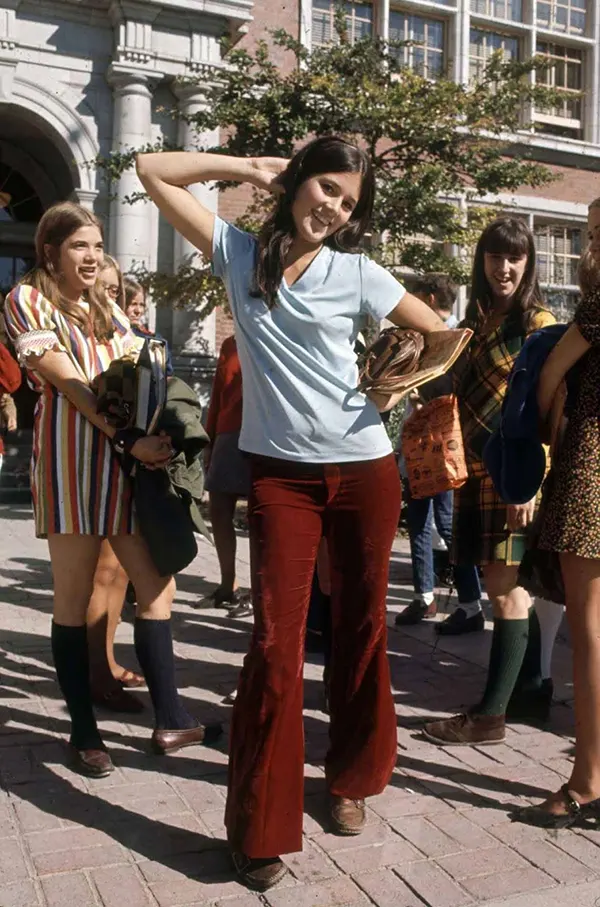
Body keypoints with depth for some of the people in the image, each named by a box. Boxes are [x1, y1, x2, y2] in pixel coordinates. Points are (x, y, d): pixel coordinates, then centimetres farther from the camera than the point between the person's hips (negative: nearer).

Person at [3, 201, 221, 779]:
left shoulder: (109, 311, 21)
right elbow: (68, 382, -10)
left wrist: (162, 433, -9)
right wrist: (127, 439, -20)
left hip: (128, 462, 6)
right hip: (70, 458, -6)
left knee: (157, 586, 3)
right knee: (74, 598, 1)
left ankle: (170, 720, 12)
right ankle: (83, 732, 12)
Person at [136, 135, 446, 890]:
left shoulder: (356, 273, 1)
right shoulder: (237, 252, 3)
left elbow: (443, 334, 6)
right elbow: (153, 170, 5)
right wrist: (247, 168, 3)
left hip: (364, 470, 1)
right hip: (280, 475, -1)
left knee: (360, 627, 12)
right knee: (276, 641, -6)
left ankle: (351, 777, 34)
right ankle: (261, 828, 6)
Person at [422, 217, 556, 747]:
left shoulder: (538, 323, -4)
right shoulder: (478, 320, 17)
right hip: (477, 467, 7)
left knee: (505, 586, -5)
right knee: (507, 584, 13)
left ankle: (491, 715, 1)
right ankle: (530, 685, 27)